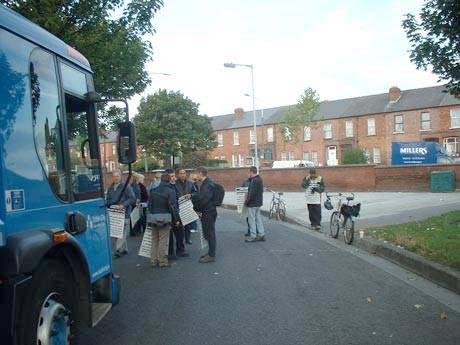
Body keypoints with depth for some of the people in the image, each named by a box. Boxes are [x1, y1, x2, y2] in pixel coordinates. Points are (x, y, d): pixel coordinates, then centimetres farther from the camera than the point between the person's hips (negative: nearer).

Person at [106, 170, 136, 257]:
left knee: (122, 232, -10)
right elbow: (108, 200, 25)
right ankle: (124, 249, 21)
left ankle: (119, 250, -11)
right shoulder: (110, 188, 16)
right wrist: (109, 206, 5)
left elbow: (132, 198, -9)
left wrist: (123, 205, -19)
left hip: (124, 213, -6)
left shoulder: (126, 186, -3)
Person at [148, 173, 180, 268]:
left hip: (154, 219, 5)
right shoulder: (170, 192, -11)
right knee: (163, 241, 3)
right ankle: (162, 261, 7)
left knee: (154, 240, 14)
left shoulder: (153, 191, 4)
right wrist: (176, 219, -6)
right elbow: (172, 207, -13)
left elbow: (149, 205, 8)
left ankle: (154, 261, 20)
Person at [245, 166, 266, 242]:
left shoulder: (254, 180, -20)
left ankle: (253, 236, 3)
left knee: (251, 219, -2)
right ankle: (261, 235, 20)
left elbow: (252, 193, -24)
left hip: (253, 203, -10)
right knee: (258, 218, 14)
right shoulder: (259, 179, 12)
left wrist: (247, 201, -14)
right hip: (258, 202, 10)